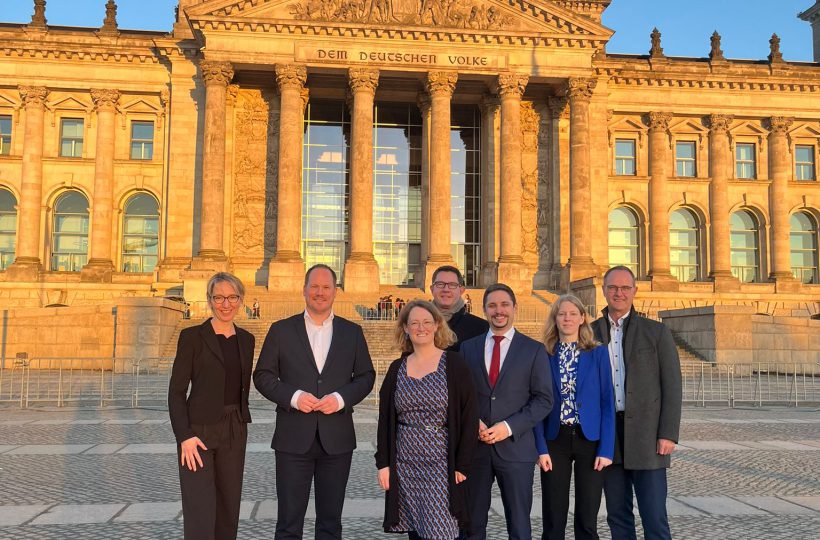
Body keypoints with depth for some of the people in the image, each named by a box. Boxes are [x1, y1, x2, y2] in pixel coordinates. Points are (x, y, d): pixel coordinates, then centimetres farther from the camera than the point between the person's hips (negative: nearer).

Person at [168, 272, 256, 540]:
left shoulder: (246, 339, 10)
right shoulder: (192, 336, -6)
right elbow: (176, 391, -8)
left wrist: (241, 426, 13)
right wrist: (185, 436, -16)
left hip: (234, 432, 5)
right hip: (199, 430, -5)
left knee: (228, 509, 9)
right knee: (200, 513, -6)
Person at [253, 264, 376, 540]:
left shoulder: (352, 332, 7)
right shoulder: (281, 330, 3)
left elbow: (366, 376, 8)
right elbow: (263, 376, 3)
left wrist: (341, 398, -10)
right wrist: (293, 396, -14)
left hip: (337, 439, 2)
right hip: (294, 438, -1)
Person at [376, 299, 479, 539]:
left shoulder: (454, 364, -3)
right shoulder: (397, 368, 7)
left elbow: (469, 417, -5)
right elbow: (385, 419, 10)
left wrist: (462, 464, -8)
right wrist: (383, 463, 3)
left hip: (442, 466, -3)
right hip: (405, 466, 4)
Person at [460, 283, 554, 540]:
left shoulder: (534, 350, 2)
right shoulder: (468, 347, 8)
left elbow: (544, 399, -3)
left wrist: (509, 427, -13)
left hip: (515, 447, -2)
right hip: (474, 446, 2)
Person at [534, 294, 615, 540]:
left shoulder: (598, 353, 1)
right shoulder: (544, 354, 3)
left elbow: (607, 402, -1)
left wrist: (606, 448, -9)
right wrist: (541, 448, -7)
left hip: (589, 439, 0)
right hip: (555, 440, 1)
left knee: (587, 519, 5)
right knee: (553, 519, 6)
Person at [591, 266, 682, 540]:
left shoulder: (656, 332, 2)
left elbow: (671, 386, -2)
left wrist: (668, 434, -9)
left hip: (646, 435, -2)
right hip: (607, 436, 3)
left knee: (654, 518, -3)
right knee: (617, 516, 9)